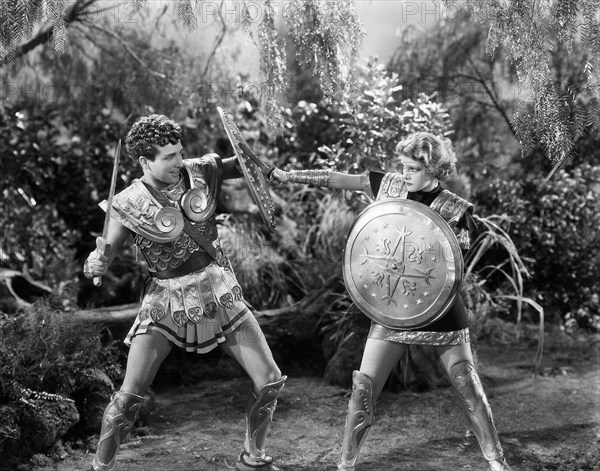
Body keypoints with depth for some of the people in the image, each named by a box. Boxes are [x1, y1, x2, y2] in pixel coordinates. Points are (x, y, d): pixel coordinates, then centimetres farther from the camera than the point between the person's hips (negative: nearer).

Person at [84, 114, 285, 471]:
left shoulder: (201, 171, -6)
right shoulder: (128, 205, -13)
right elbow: (103, 259, -6)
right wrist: (95, 265, -29)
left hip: (220, 291, 3)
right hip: (168, 300, -3)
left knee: (271, 381, 3)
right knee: (129, 397, -8)